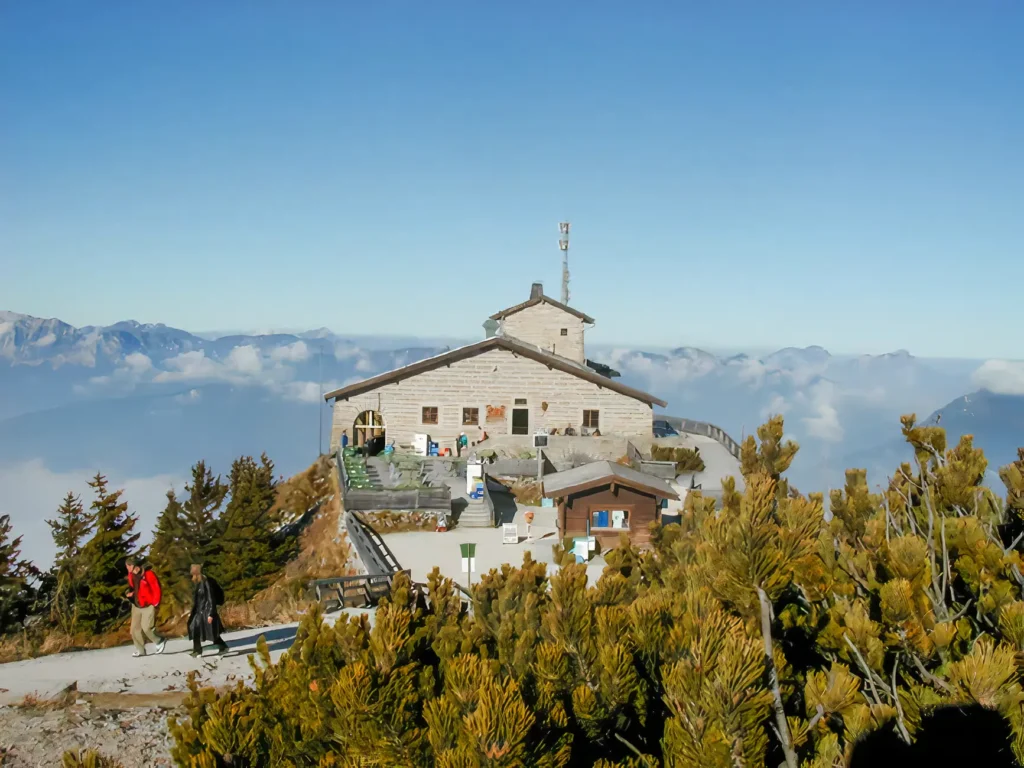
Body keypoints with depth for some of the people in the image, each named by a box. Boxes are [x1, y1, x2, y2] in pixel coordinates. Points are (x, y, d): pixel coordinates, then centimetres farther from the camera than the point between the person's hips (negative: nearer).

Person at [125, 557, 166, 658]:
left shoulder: (148, 574, -20)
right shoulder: (131, 575, 2)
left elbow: (156, 589, -15)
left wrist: (155, 603, -13)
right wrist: (130, 593, -2)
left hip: (148, 606, -7)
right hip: (136, 605, 7)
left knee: (147, 627, -14)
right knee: (135, 628, 5)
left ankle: (160, 642, 10)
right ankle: (140, 650, 17)